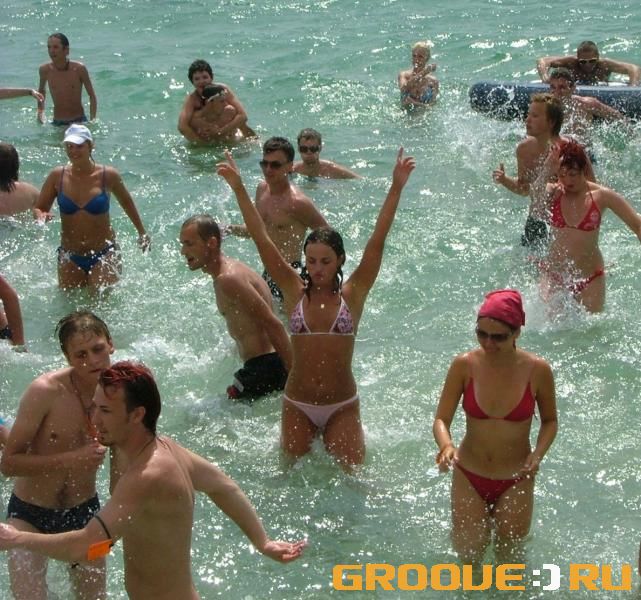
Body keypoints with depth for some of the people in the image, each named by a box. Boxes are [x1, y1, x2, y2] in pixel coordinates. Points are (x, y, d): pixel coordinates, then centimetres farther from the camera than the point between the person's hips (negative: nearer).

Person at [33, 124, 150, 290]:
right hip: (69, 258, 2)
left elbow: (126, 203, 10)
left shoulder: (107, 175, -7)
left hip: (104, 255, -2)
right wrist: (41, 216, -21)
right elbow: (38, 208, 5)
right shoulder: (57, 176, -4)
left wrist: (142, 233, 20)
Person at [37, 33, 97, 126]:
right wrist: (40, 111, 2)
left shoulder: (79, 69, -12)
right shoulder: (45, 70, -6)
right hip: (57, 123, 2)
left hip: (79, 121, -2)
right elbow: (41, 91, 15)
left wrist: (92, 121, -12)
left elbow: (92, 96, -4)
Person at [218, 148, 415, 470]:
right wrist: (239, 189, -11)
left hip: (342, 407, -1)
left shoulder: (352, 294, -4)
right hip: (297, 406, 1)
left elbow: (378, 240, -11)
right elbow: (261, 239, -7)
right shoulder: (295, 292, -3)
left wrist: (396, 188, -18)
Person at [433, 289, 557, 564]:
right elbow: (441, 419, -11)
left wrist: (538, 454, -18)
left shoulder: (537, 370, -16)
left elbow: (550, 420, 0)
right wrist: (446, 444, -33)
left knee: (509, 556, 11)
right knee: (468, 554, 8)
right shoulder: (464, 365, -15)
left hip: (516, 480, 0)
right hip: (469, 476, 0)